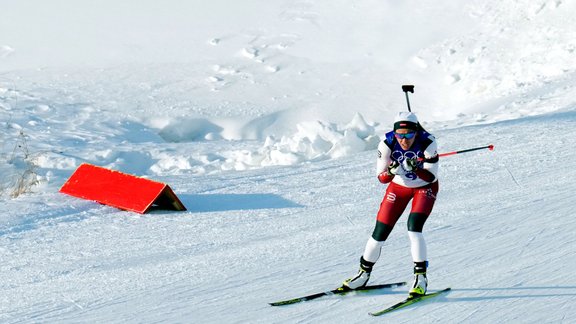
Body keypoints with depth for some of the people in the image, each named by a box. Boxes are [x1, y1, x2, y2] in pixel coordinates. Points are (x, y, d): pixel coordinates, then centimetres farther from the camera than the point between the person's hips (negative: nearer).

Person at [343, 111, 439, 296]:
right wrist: (392, 171, -38)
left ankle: (421, 277, -14)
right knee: (380, 232, 0)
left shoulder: (427, 143, -29)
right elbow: (381, 177, -16)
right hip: (399, 186, 2)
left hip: (425, 188, -2)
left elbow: (432, 177, -23)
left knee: (414, 227, -25)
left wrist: (416, 168, -42)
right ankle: (364, 273, 22)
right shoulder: (388, 143, -25)